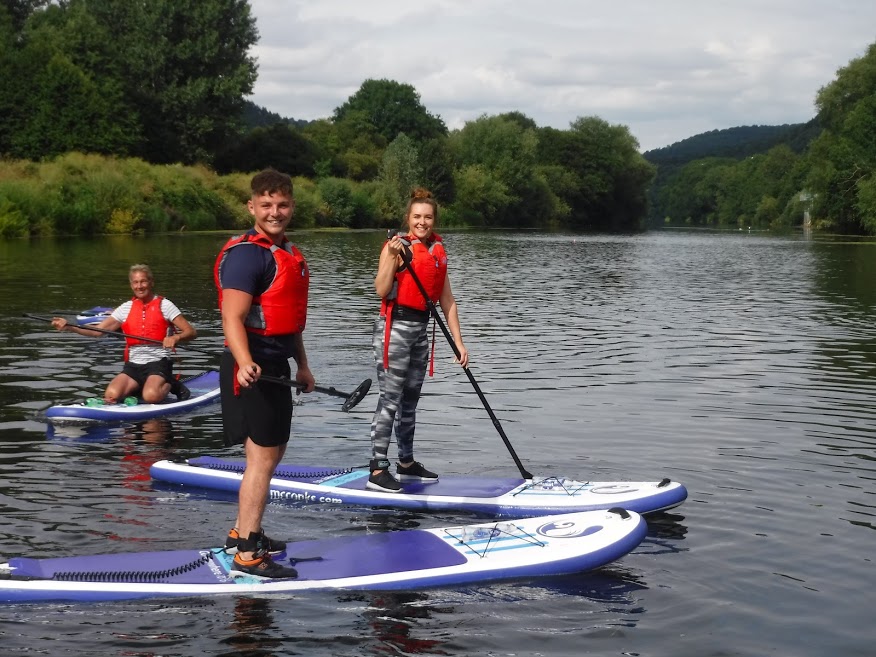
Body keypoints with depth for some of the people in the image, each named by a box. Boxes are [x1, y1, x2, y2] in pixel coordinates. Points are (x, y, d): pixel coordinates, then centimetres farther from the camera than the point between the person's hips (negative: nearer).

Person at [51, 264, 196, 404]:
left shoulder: (164, 305, 1)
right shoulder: (126, 308, 12)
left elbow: (191, 332, -4)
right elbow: (98, 331, 9)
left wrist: (176, 337, -27)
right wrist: (69, 327, -5)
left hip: (158, 363, -4)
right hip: (133, 365, 4)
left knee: (150, 397, -34)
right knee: (111, 396, -23)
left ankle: (171, 385, 0)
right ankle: (138, 388, 8)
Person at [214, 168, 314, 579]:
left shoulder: (287, 253, 14)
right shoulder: (246, 253, -16)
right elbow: (232, 318, -24)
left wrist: (302, 364, 26)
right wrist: (245, 364, -39)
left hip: (276, 366, 10)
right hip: (253, 368, -10)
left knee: (273, 452, 18)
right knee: (262, 457, -10)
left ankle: (242, 533, 31)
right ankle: (247, 556, -6)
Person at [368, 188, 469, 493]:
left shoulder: (438, 251, 11)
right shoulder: (396, 245, -9)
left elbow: (446, 300, 13)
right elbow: (381, 290, -21)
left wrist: (458, 342, 11)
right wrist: (392, 257, -32)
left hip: (420, 328, 7)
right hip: (395, 327, -7)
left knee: (410, 400, 15)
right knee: (390, 400, -9)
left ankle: (407, 463, 26)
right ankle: (377, 470, -7)